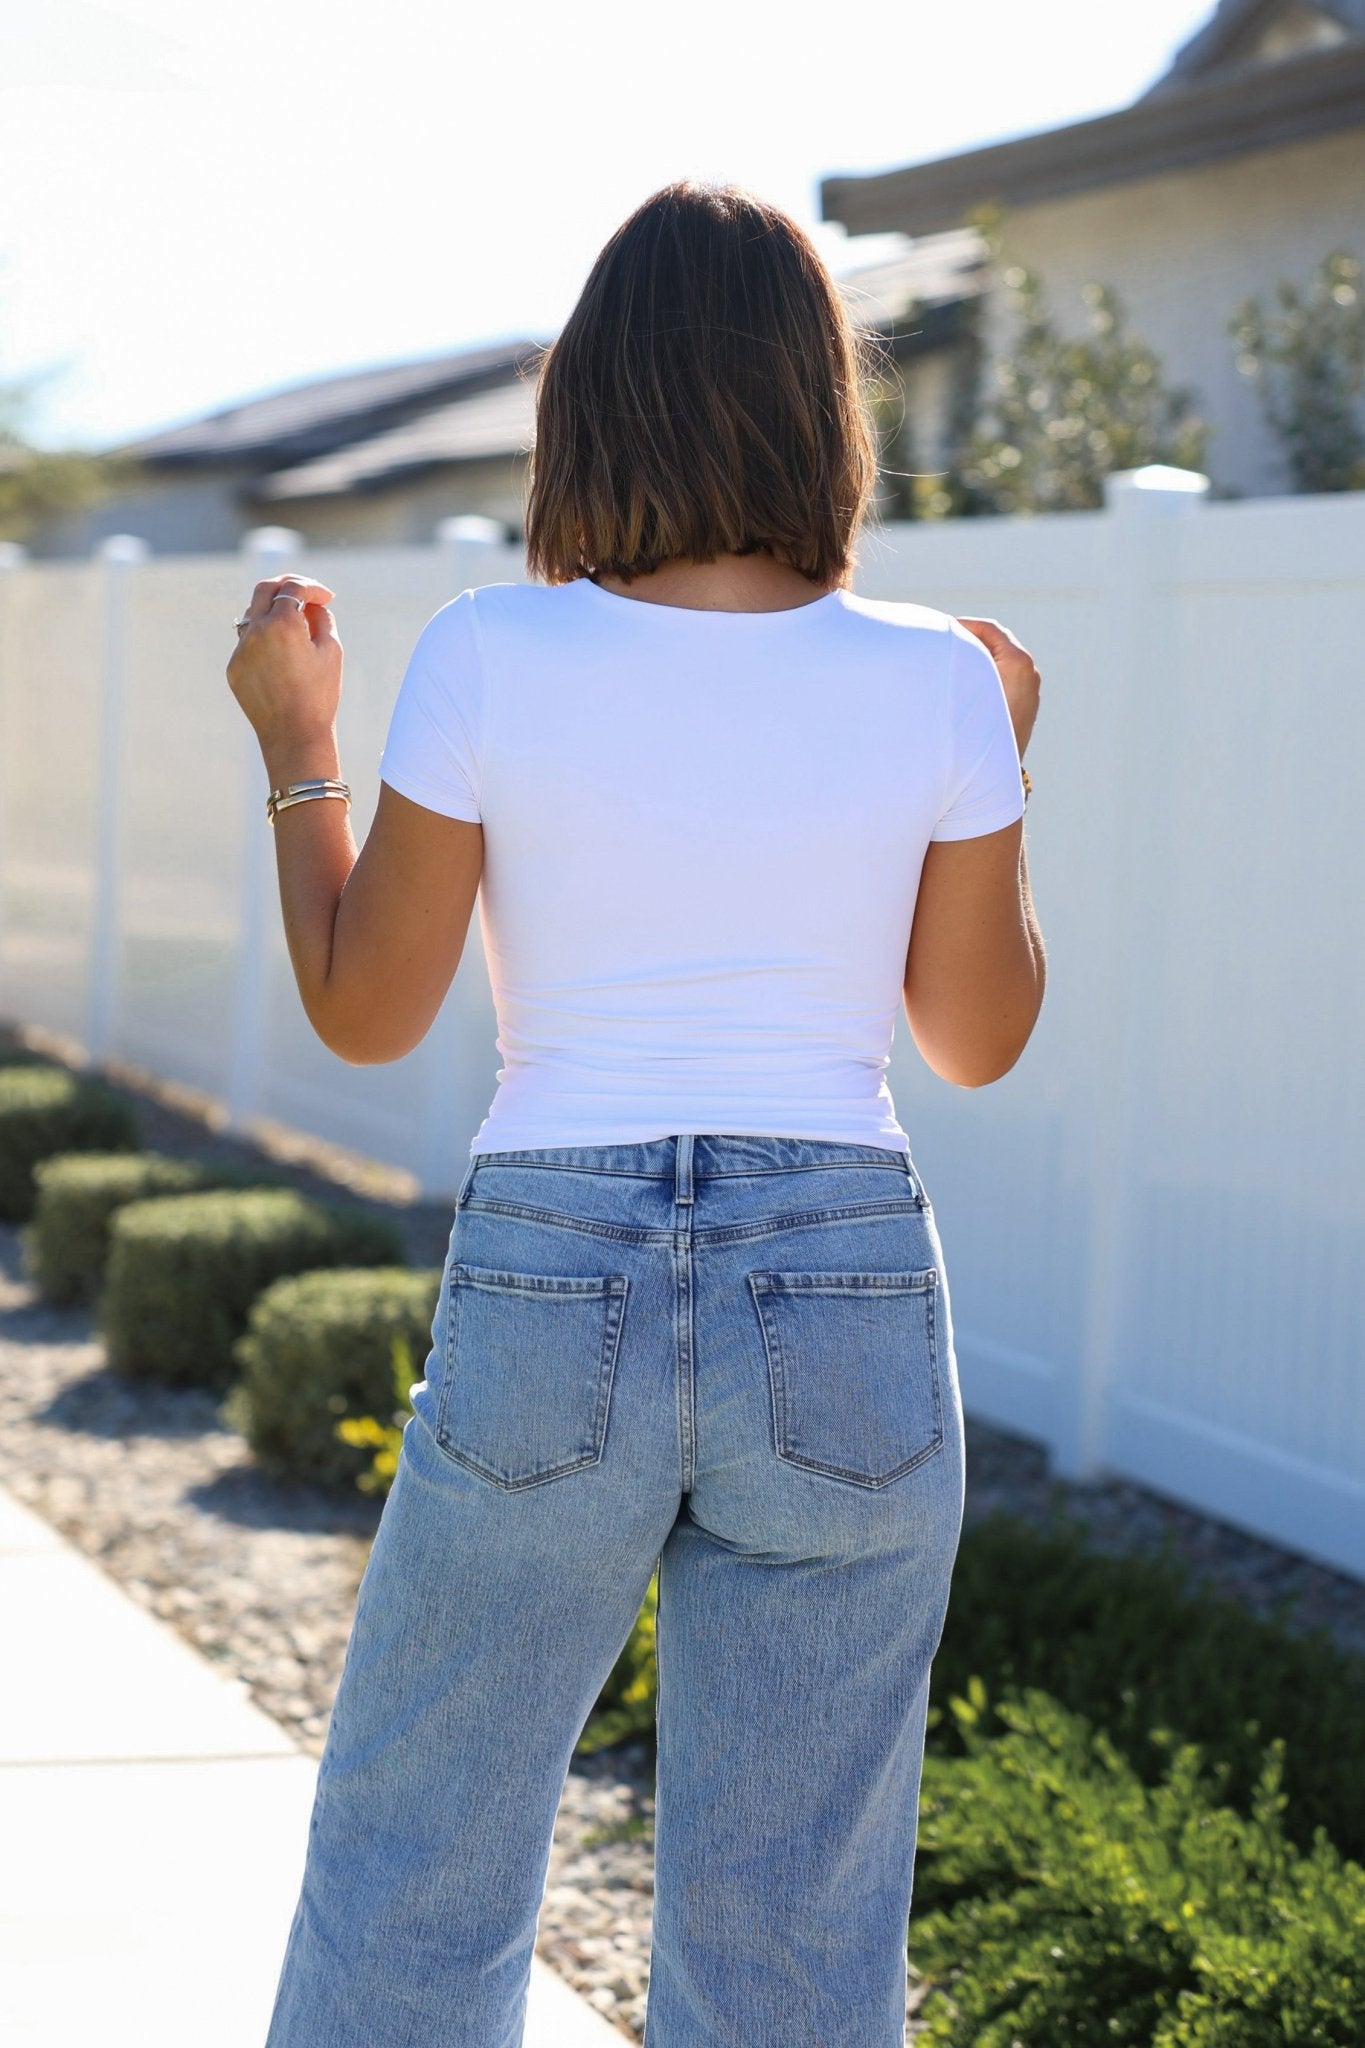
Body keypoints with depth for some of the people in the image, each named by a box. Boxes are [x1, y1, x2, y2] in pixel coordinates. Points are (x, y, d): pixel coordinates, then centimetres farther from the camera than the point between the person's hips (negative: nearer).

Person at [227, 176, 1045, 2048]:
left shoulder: (491, 656, -7)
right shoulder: (936, 682, -3)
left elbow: (364, 1013, 0)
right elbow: (979, 1039, 7)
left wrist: (293, 743, 13)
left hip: (548, 1301, -1)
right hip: (846, 1319, 1)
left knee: (411, 1868, 18)